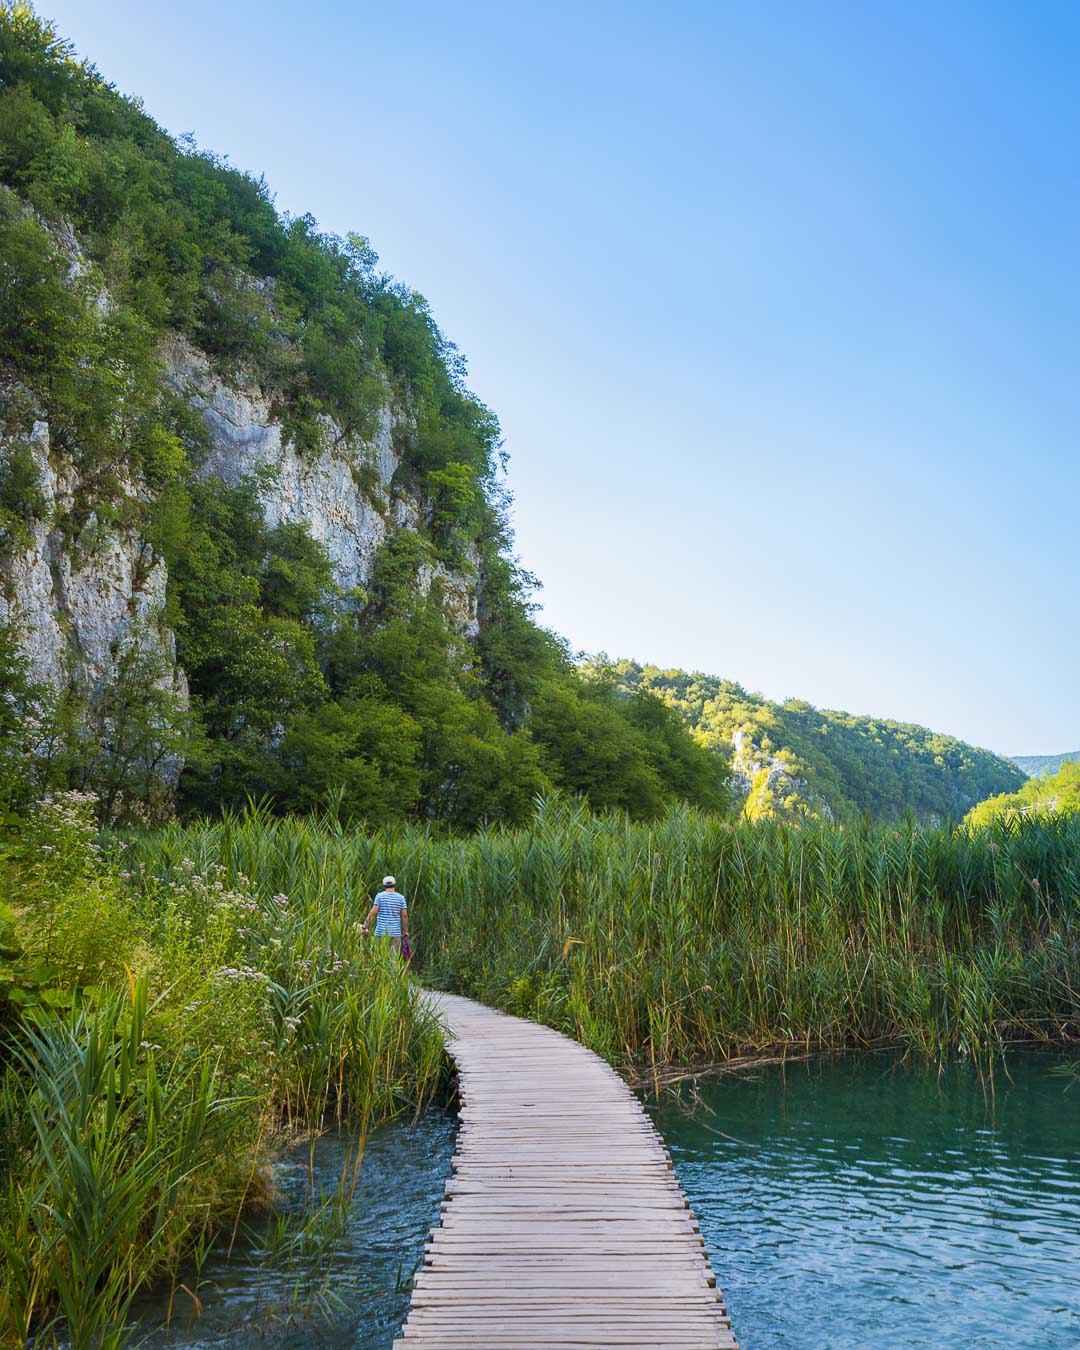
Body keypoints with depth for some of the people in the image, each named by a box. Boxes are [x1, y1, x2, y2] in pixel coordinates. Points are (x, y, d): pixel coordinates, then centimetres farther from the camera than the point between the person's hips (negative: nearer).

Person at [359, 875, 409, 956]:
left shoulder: (380, 896, 0)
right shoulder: (401, 897, 5)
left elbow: (373, 912, -8)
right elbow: (404, 915, 3)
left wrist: (364, 926, -6)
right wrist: (406, 931, 11)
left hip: (381, 932, -1)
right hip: (395, 933, 1)